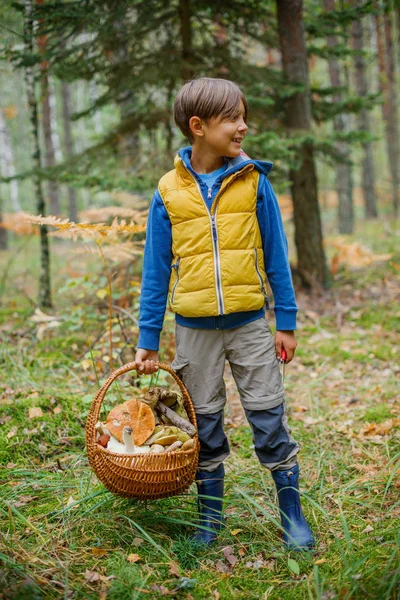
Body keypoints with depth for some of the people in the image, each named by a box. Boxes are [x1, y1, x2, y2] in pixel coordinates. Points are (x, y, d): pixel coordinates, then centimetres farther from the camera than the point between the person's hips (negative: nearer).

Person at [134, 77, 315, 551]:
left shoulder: (253, 181, -2)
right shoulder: (169, 192, -2)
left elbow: (275, 255, 3)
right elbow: (156, 271, 4)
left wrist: (286, 321, 2)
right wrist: (148, 340, 3)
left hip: (249, 322, 0)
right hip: (194, 328, 1)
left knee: (270, 419, 3)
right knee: (205, 428, 11)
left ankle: (292, 514, 19)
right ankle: (210, 520, 26)